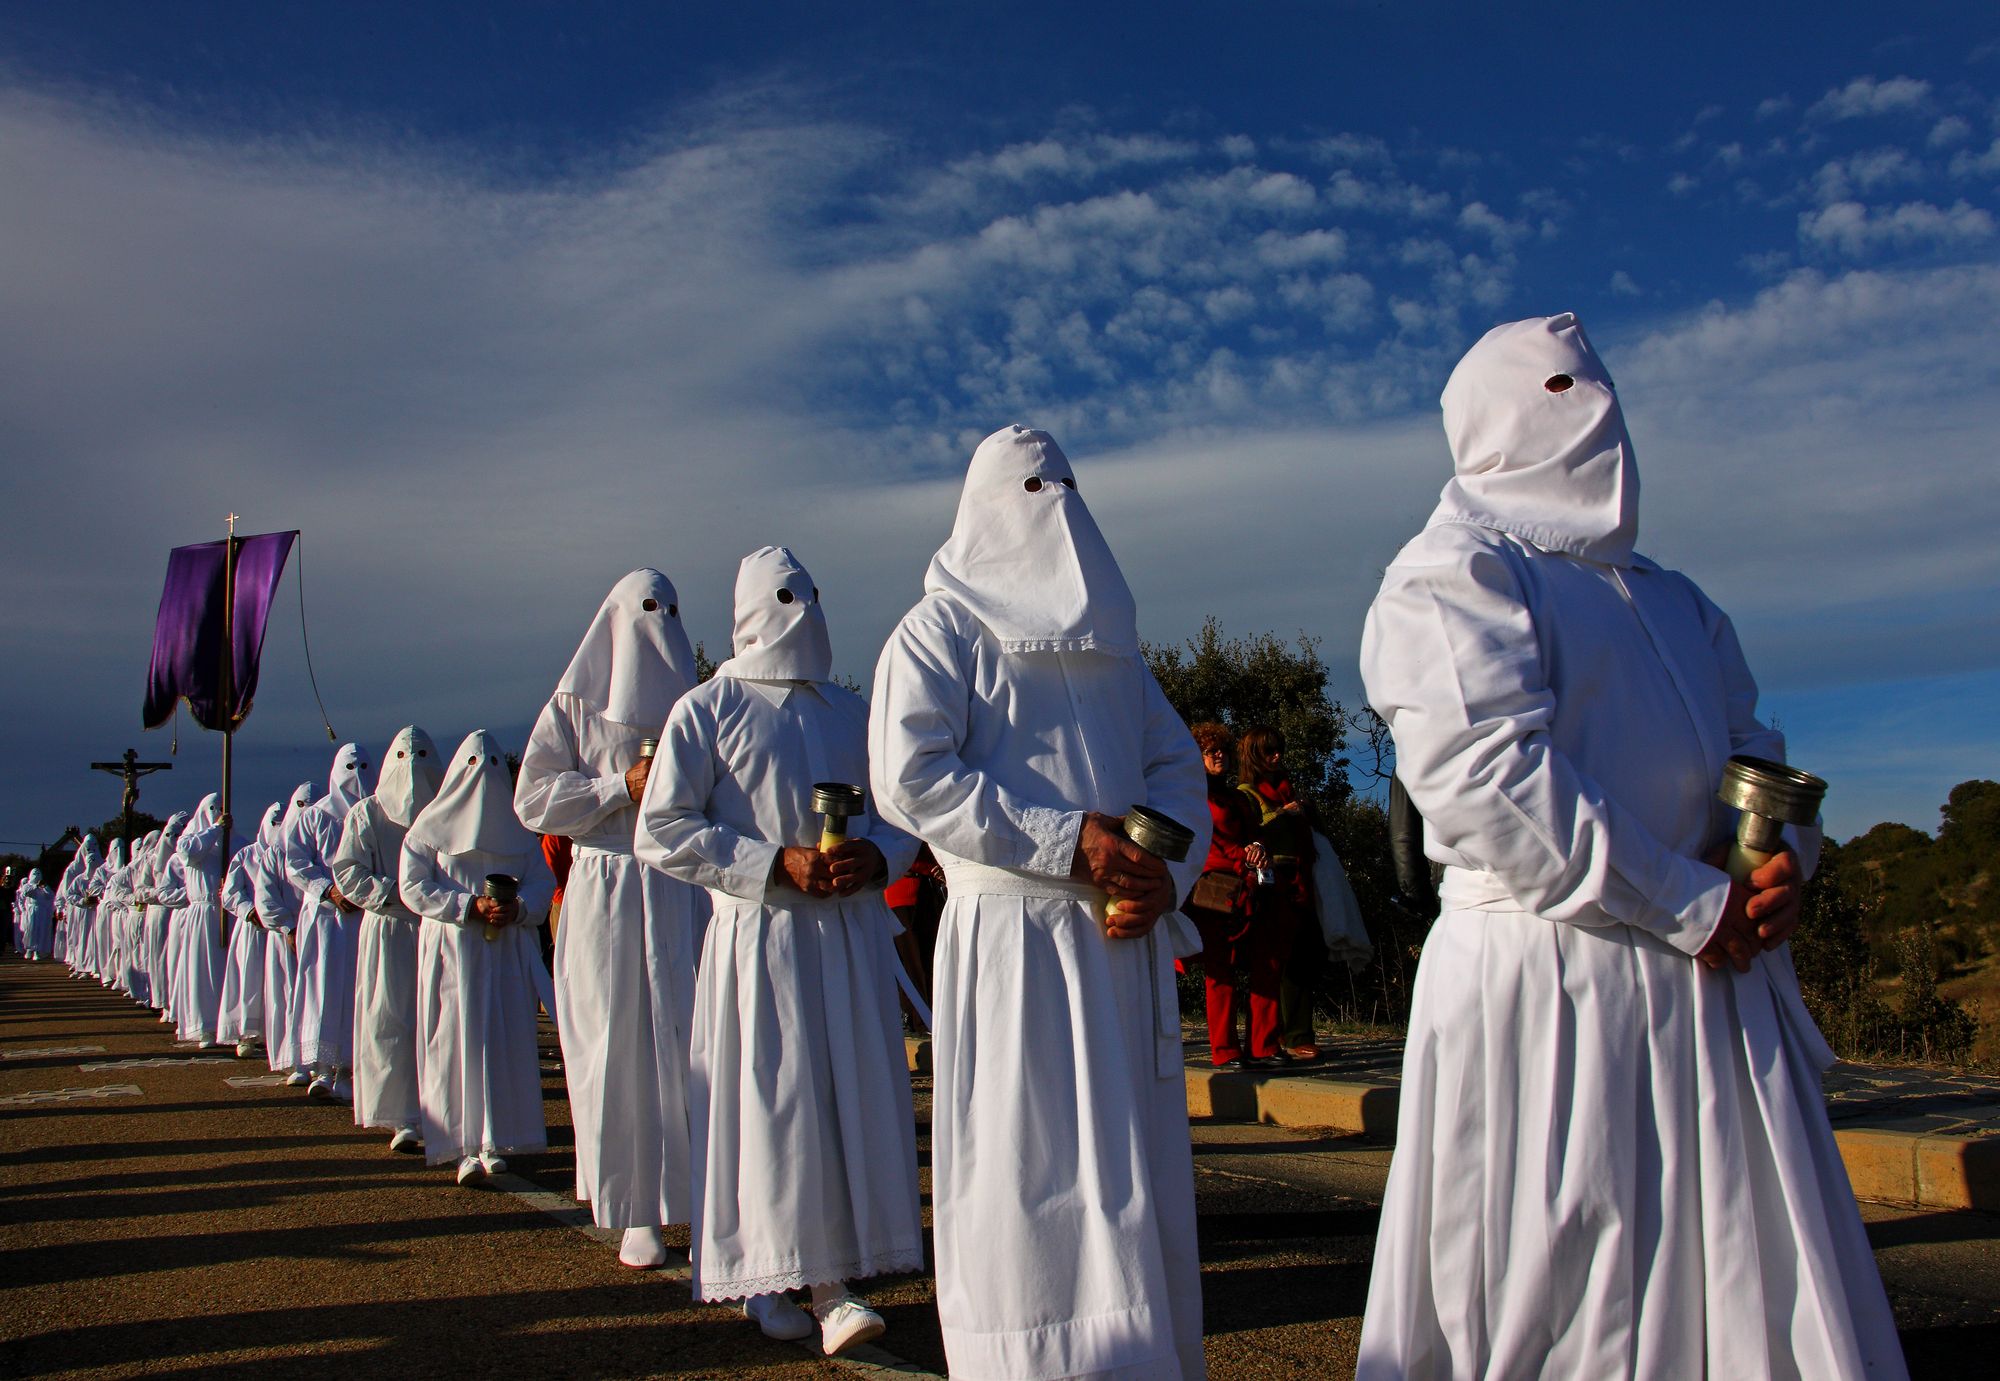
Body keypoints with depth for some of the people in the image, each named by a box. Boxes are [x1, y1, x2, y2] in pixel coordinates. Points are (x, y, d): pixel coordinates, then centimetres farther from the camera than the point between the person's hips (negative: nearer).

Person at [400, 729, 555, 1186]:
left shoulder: (517, 827, 15)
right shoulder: (430, 826, 7)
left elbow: (543, 881, 8)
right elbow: (413, 887, -3)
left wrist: (517, 908, -13)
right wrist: (469, 906, -14)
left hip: (509, 948, 3)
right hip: (452, 949, -3)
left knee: (507, 1042, -1)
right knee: (459, 1042, -9)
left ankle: (497, 1141, 5)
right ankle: (467, 1148, -11)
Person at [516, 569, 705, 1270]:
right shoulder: (574, 706, 7)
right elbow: (533, 798, -2)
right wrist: (621, 787, -10)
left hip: (685, 890, 2)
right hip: (606, 893, -2)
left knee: (693, 1041, -3)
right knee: (619, 1047, -2)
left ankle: (700, 1200, 6)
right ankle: (637, 1213, 6)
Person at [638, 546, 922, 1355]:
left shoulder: (853, 713, 16)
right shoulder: (706, 711, 2)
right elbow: (662, 832, -6)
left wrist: (877, 857, -5)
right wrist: (778, 862, -14)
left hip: (853, 932, 4)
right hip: (760, 933, -4)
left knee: (856, 1099, 0)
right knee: (769, 1103, -4)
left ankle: (834, 1281, 8)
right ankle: (764, 1281, 10)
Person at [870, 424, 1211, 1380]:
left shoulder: (1111, 647, 21)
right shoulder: (940, 630, 2)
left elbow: (1178, 769, 15)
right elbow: (908, 777, -12)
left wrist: (1167, 872, -7)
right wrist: (1070, 841, -17)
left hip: (1122, 939, 6)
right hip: (1016, 937, -6)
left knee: (1137, 1174, 9)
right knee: (1032, 1171, -5)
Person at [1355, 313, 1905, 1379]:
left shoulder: (1673, 601, 23)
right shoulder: (1450, 575, -3)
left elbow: (1752, 749, 20)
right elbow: (1481, 772, -16)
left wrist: (1783, 859, -4)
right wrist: (1690, 904, -15)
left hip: (1714, 981, 8)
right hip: (1549, 979, -7)